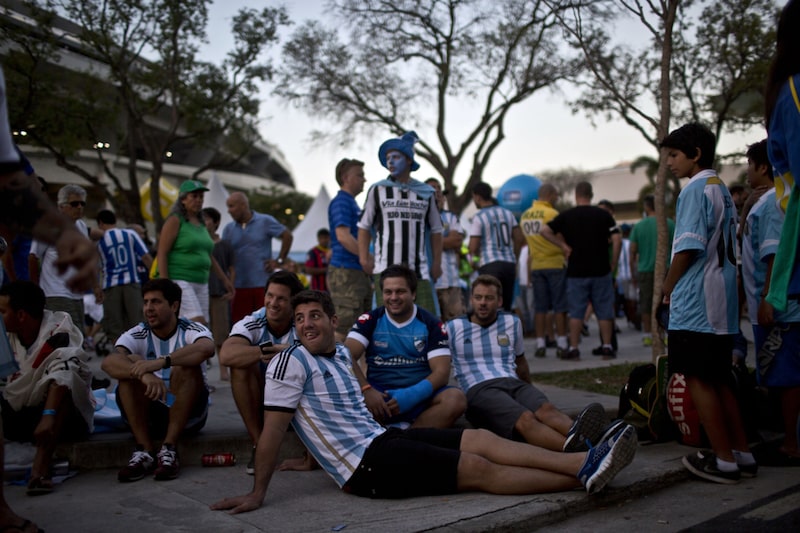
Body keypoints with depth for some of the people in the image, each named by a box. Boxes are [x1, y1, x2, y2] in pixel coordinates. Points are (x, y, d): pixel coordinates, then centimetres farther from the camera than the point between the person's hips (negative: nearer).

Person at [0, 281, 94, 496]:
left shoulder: (58, 330, -19)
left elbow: (62, 372, -34)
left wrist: (48, 415, -46)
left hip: (68, 415, -6)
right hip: (30, 414, 6)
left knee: (63, 373, -32)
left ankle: (41, 464, -39)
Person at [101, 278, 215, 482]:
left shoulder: (191, 330, -8)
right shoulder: (136, 335, -4)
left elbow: (207, 348, -34)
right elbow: (108, 362, -26)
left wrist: (160, 362, -46)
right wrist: (144, 374, -45)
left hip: (188, 415, -2)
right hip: (148, 415, 2)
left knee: (186, 367, -27)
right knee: (131, 365, -22)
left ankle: (169, 450, -27)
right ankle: (144, 452, -24)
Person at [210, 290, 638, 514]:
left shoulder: (340, 354, 15)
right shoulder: (292, 361, -10)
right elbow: (273, 427, -13)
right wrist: (257, 493, -14)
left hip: (382, 436, 8)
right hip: (365, 464, -8)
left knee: (481, 439, -6)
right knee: (479, 469, -12)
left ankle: (583, 462, -10)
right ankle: (583, 478, -10)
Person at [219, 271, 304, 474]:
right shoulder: (251, 324, -17)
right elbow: (226, 355, -37)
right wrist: (266, 351, -40)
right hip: (262, 402, 0)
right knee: (241, 364, -27)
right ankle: (259, 445, -18)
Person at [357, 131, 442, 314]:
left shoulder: (426, 193, 10)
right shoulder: (378, 190, 7)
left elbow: (436, 230, 15)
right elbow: (364, 226, 9)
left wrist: (437, 263, 9)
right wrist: (364, 258, 1)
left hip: (418, 268, 2)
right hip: (385, 268, -1)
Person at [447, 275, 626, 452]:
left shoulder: (512, 322, 20)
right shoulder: (453, 328, 9)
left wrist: (529, 393, 40)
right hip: (478, 390, -4)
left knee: (546, 409, -32)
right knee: (525, 419, -36)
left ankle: (591, 438, -61)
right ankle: (573, 448, -65)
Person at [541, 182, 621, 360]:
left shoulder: (566, 216, 1)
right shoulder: (603, 215, 0)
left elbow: (545, 231, -5)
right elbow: (616, 239, -7)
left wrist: (563, 245, 0)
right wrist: (613, 262, 2)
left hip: (576, 272, 0)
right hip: (601, 270, 0)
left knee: (576, 312, 4)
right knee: (604, 311, 7)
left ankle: (573, 349, 4)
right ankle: (607, 347, 7)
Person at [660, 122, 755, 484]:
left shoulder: (695, 190, -11)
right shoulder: (722, 190, 16)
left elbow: (688, 248, -18)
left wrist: (668, 288, -4)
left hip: (694, 305, -9)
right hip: (722, 303, 9)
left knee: (698, 380, -3)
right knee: (718, 380, 14)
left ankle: (723, 460, 1)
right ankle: (742, 454, 19)